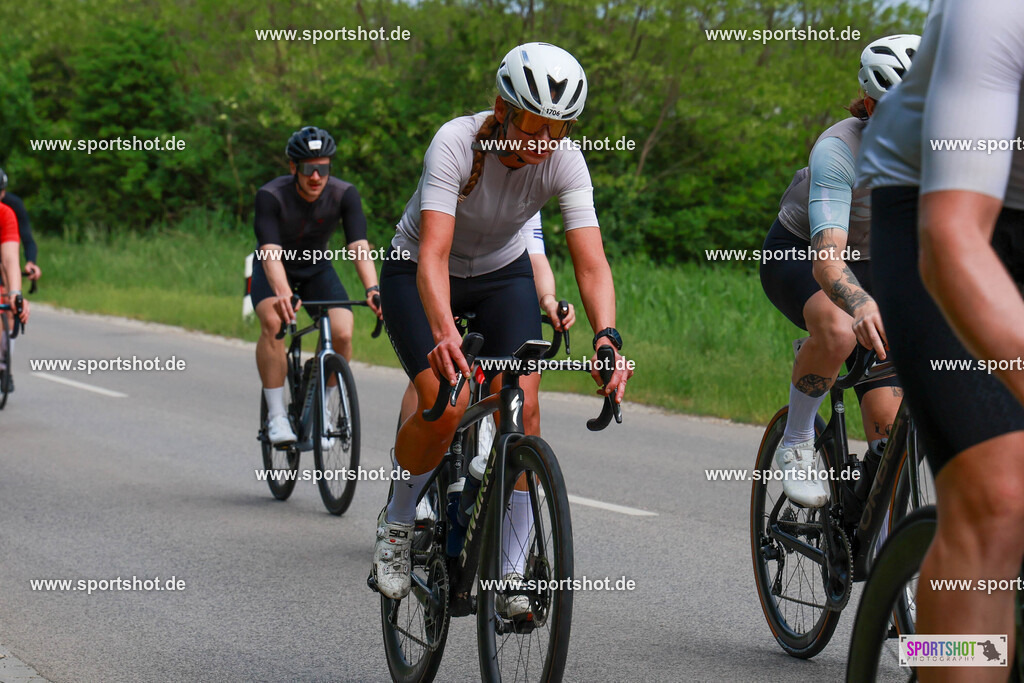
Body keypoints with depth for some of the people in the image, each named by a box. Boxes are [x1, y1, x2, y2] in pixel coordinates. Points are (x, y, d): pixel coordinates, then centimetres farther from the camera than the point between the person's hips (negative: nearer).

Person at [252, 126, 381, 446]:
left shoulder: (345, 194, -23)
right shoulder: (271, 195, -29)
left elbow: (359, 246, -32)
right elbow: (271, 252, -40)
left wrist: (372, 289, -50)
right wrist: (283, 293, -58)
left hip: (316, 268, 2)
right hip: (275, 269, -2)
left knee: (342, 334, -21)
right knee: (272, 322, -32)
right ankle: (276, 416, -22)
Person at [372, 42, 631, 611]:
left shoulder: (564, 162, -24)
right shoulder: (456, 143, -33)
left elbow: (591, 263, -30)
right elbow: (433, 254, -43)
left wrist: (607, 337, -48)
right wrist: (444, 335, -59)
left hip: (503, 275, 3)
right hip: (416, 273, -3)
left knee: (523, 409, -17)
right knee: (445, 406, -24)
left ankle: (511, 572, -6)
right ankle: (397, 523, 5)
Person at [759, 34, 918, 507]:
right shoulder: (839, 150, -32)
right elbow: (828, 256, -44)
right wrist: (862, 306, -65)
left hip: (869, 263, 4)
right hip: (798, 255, -4)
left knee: (887, 417, -10)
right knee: (839, 330, -38)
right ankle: (796, 445, -15)